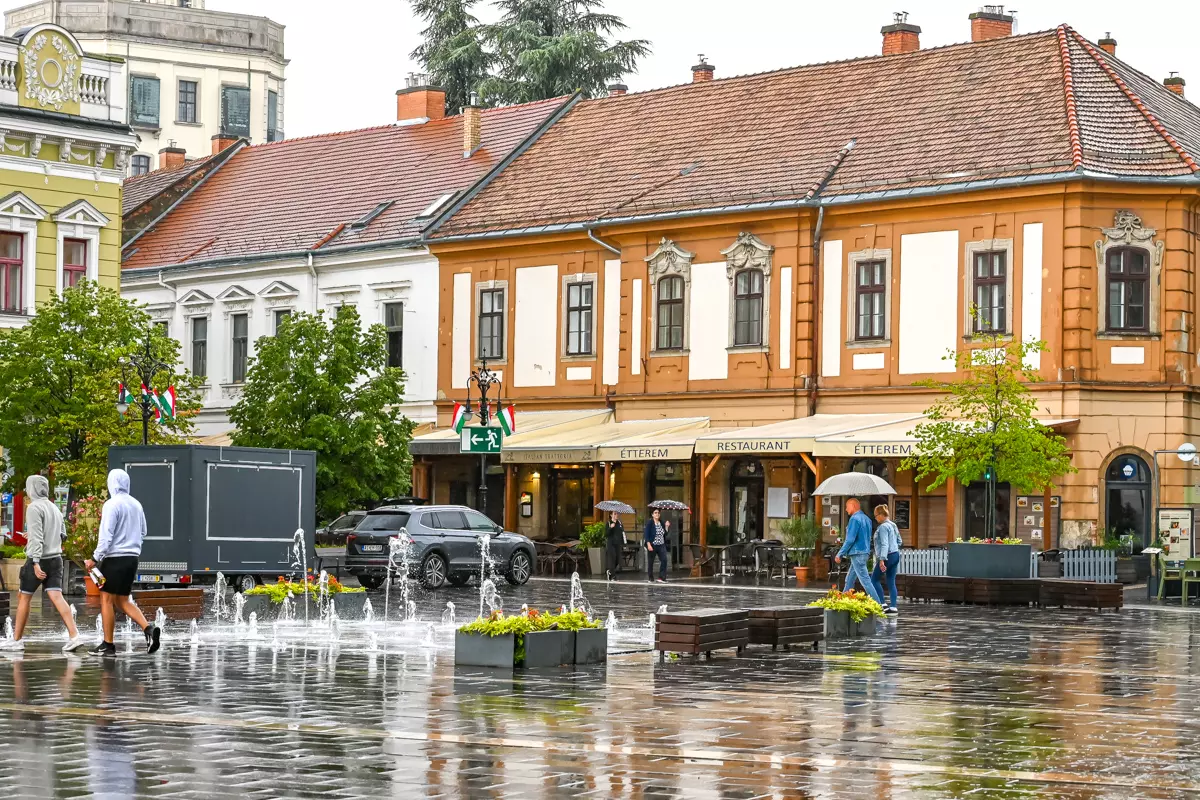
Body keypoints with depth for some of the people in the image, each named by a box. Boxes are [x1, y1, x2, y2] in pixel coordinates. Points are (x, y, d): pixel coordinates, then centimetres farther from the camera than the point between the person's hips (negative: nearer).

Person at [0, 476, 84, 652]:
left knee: (24, 598, 7)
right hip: (55, 558, 6)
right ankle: (74, 636, -17)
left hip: (39, 559, -6)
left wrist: (36, 562, -23)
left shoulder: (34, 507, -10)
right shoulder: (54, 508, 14)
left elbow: (36, 537, -18)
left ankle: (16, 639, 15)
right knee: (56, 597, -3)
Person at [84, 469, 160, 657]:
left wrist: (95, 559, -12)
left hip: (115, 558, -7)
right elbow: (143, 532, 18)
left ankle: (108, 645, 4)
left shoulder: (112, 505, -12)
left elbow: (106, 536, -16)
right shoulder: (136, 505, 11)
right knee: (122, 601, 13)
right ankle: (148, 628, -6)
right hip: (132, 557, 7)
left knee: (107, 599, 2)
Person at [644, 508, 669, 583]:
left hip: (661, 545, 4)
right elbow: (647, 534, -10)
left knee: (664, 560, -12)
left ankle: (662, 578, -12)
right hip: (652, 546, -4)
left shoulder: (661, 523, 11)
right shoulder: (649, 522, -5)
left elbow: (665, 534, 13)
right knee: (650, 562, 5)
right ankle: (650, 579, 17)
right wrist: (648, 544, -19)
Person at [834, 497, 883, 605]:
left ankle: (878, 604, -12)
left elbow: (850, 539, -19)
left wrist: (840, 554, -14)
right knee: (849, 580, 15)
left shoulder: (855, 519, -15)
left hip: (857, 553, -10)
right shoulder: (867, 519, 13)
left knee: (865, 580, -9)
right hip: (865, 551, 10)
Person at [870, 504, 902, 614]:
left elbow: (884, 544, -23)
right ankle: (893, 606, 4)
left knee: (874, 579, 2)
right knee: (891, 581, 8)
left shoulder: (883, 527, -15)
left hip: (888, 556, -9)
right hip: (896, 555, 9)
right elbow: (899, 541, 22)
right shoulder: (893, 525, 14)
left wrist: (882, 559, -28)